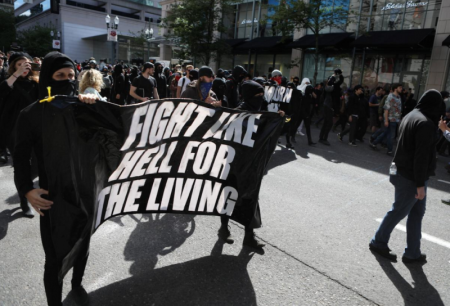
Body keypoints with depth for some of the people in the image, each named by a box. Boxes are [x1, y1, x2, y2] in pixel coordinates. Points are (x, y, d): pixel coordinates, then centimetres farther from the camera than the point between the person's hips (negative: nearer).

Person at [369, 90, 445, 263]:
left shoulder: (411, 116, 9)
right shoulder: (426, 123, -20)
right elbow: (422, 156, -22)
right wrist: (420, 184, -19)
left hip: (404, 172, 9)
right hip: (411, 177, -9)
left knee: (417, 213, 15)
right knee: (399, 211, 6)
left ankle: (413, 253, 24)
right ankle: (378, 242, 23)